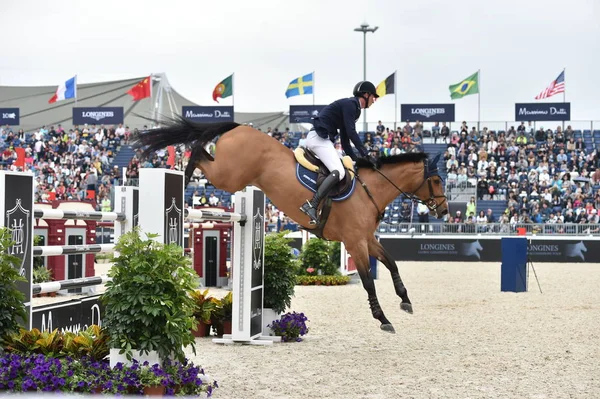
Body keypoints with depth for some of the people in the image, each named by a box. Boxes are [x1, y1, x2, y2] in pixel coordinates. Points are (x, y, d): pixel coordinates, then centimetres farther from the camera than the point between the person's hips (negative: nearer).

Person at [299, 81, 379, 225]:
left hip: (323, 139, 11)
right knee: (338, 172, -25)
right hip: (318, 137, -11)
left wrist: (355, 159, 17)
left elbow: (345, 140, 24)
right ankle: (312, 205, -35)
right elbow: (351, 132, -18)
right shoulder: (349, 104, -8)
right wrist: (366, 155, -18)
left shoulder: (352, 108, 23)